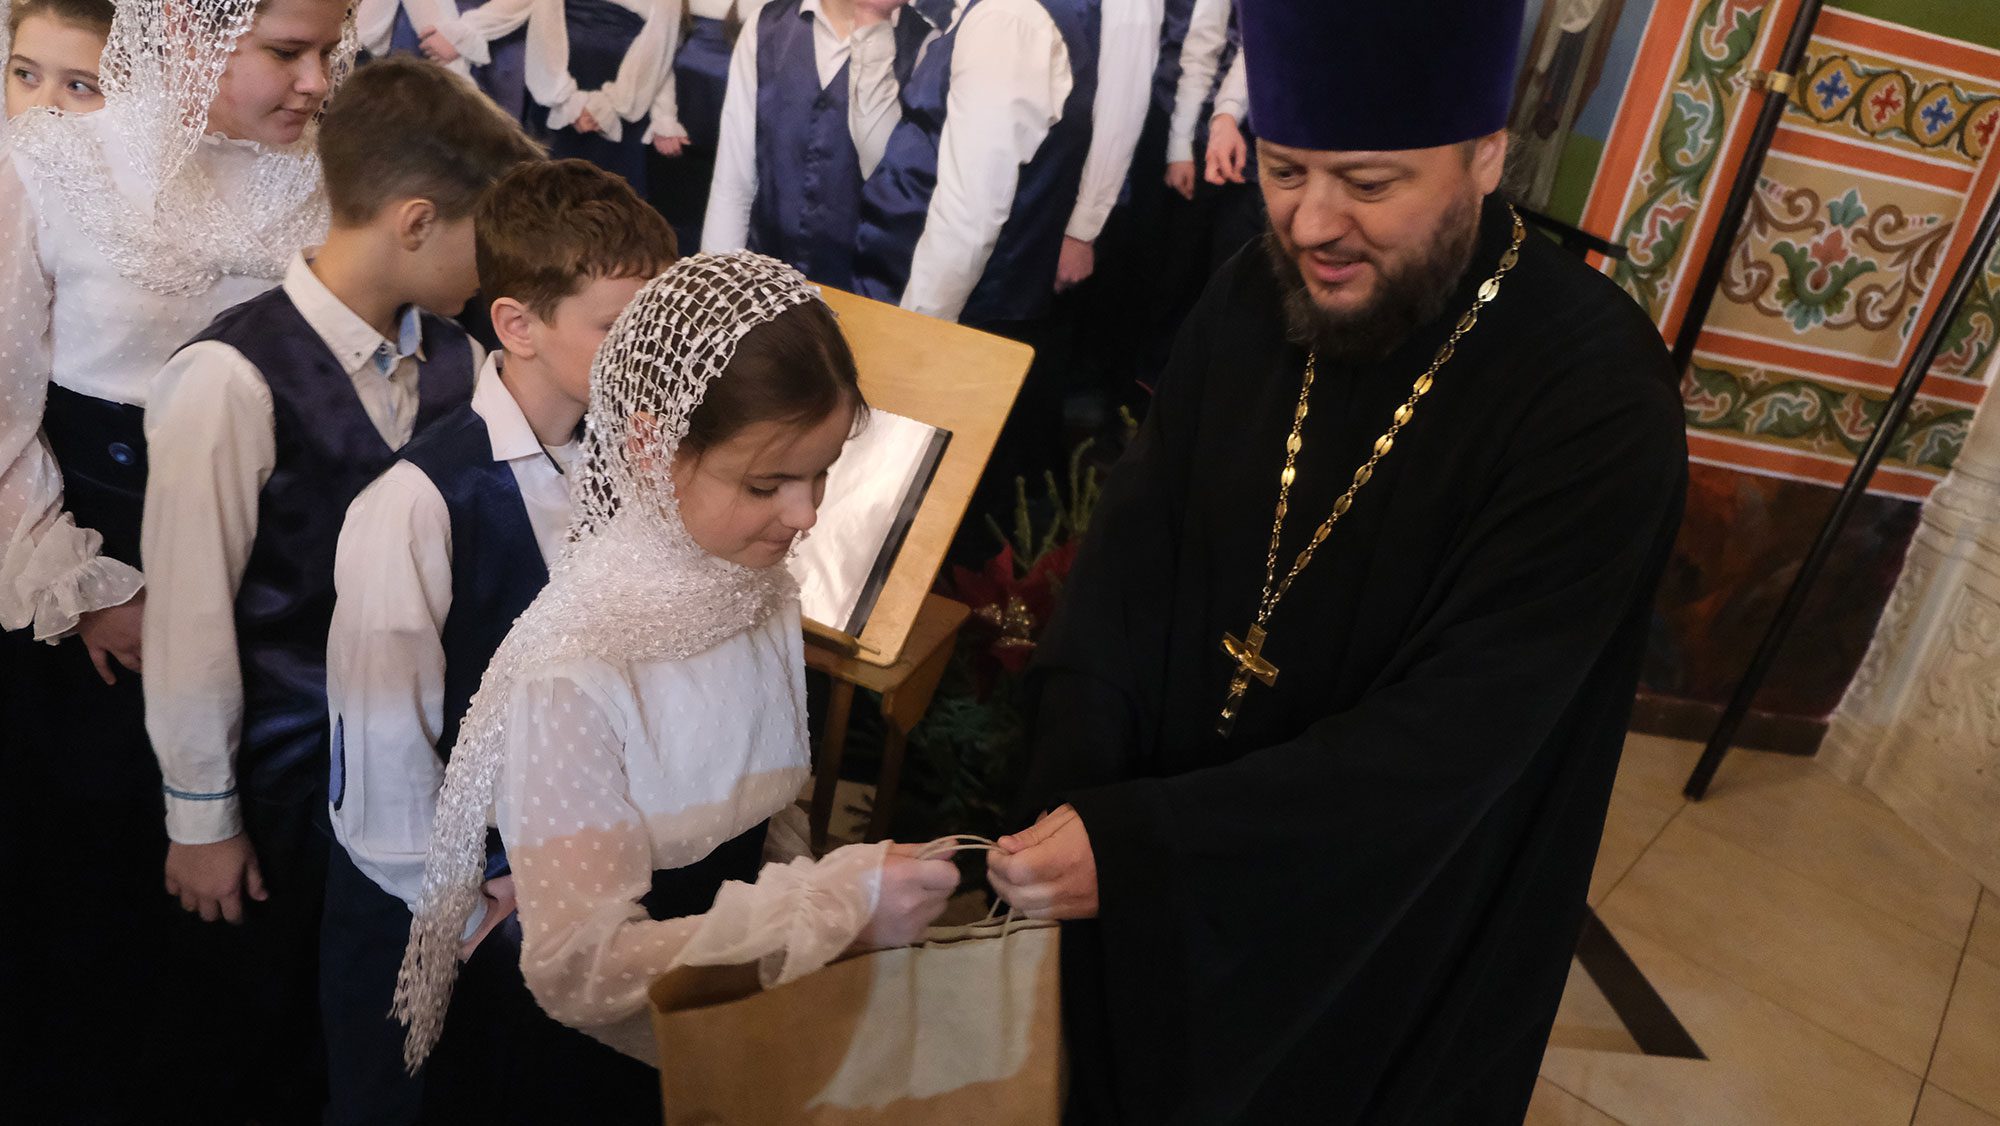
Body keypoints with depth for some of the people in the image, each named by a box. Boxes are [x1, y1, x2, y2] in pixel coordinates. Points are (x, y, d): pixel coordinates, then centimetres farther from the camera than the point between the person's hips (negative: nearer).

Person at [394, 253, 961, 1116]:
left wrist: (857, 891, -13)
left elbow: (769, 823, 4)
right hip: (613, 1067, -5)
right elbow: (583, 972, -26)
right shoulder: (575, 673, -26)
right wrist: (839, 905, -28)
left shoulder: (765, 596, -5)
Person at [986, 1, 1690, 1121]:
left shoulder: (1599, 400, -26)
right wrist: (1072, 801, -22)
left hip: (1393, 930, -4)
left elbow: (1457, 734, -29)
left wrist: (1143, 842, -33)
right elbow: (1132, 558, -9)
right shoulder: (1254, 299, -10)